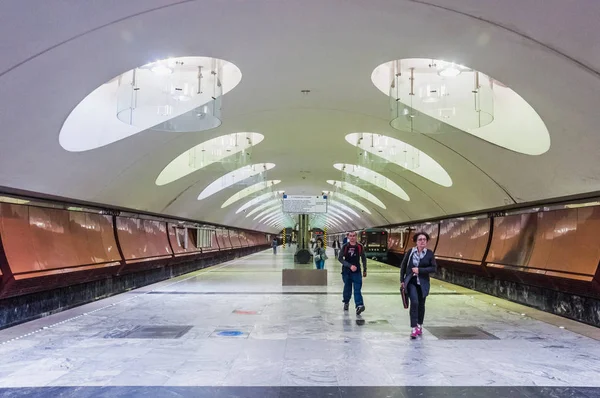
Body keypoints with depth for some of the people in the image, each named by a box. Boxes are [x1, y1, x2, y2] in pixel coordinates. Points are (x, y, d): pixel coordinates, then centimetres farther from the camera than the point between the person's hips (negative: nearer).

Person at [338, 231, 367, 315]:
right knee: (347, 288, 12)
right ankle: (346, 302, 34)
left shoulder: (360, 247, 1)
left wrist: (365, 270, 12)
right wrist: (350, 265, -18)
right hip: (346, 271, 0)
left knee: (357, 289, -11)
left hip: (357, 271, 0)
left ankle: (359, 305, -22)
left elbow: (364, 258, 11)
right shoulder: (345, 247, -2)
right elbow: (340, 258, -7)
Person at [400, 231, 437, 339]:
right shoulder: (410, 252, -1)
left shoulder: (429, 253, -2)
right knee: (414, 302, -17)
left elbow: (434, 268, -7)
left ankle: (419, 326, 31)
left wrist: (419, 270, -15)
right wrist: (402, 280, 4)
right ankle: (414, 328, -12)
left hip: (423, 283, 2)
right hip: (411, 281, -1)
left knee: (421, 304, 12)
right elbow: (403, 266, 6)